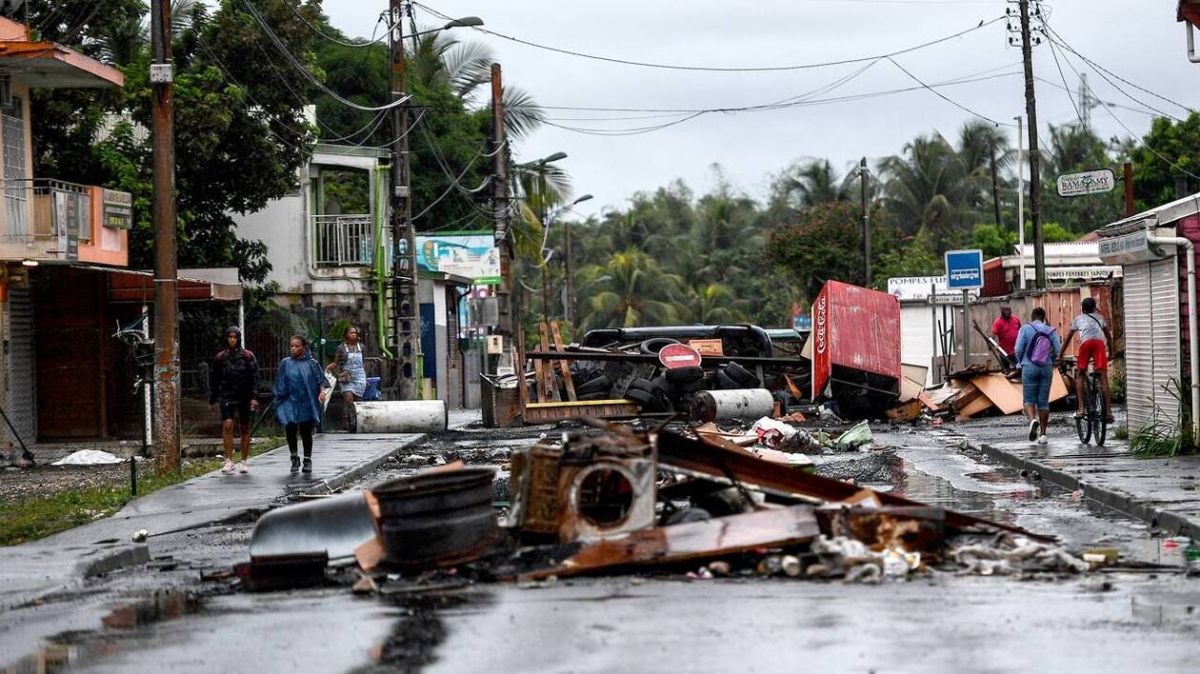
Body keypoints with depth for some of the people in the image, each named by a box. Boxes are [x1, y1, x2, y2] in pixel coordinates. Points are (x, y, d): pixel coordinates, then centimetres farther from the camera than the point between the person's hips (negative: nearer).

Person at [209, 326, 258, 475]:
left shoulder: (247, 356, 1)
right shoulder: (220, 357, 5)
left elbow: (254, 377, -2)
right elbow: (214, 379, 10)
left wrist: (253, 397, -10)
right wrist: (212, 400, 8)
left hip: (244, 396, 0)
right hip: (226, 396, 0)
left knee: (244, 428, 6)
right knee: (227, 425, -16)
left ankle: (244, 461, 16)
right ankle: (229, 461, -14)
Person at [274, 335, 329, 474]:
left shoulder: (311, 363, 2)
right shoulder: (285, 363, 6)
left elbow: (320, 379, 1)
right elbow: (280, 384, 11)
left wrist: (322, 391, -16)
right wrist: (280, 398, 8)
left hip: (307, 404, 0)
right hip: (290, 402, 0)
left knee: (306, 432, 5)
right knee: (290, 428, -16)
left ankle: (307, 460, 19)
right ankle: (294, 458, 0)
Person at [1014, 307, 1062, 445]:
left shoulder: (1025, 328, -2)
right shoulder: (1051, 331, 3)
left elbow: (1018, 349, -7)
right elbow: (1058, 350, -2)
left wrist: (1020, 361, 13)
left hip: (1029, 367, -2)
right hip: (1047, 368, 2)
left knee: (1029, 399, 4)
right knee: (1043, 401, 7)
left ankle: (1032, 419, -26)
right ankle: (1043, 433, 5)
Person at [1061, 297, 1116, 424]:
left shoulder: (1078, 319, 30)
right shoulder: (1099, 317, 35)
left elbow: (1068, 339, 30)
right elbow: (1108, 336, 37)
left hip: (1086, 343, -1)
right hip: (1100, 342, 1)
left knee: (1080, 374, 11)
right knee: (1103, 377, -3)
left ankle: (1080, 408, -5)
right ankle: (1108, 411, -13)